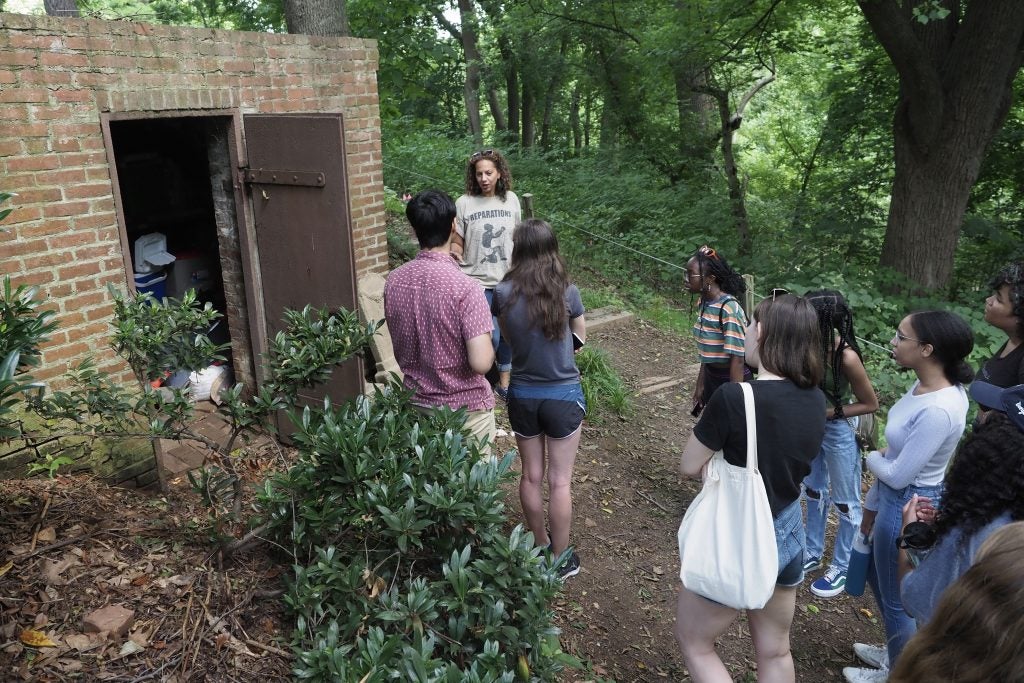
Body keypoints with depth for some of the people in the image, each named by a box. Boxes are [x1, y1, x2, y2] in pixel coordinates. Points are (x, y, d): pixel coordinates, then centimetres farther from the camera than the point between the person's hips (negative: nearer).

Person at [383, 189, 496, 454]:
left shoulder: (394, 281, -5)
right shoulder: (465, 288, -24)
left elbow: (398, 349, 7)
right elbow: (481, 363, -27)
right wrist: (490, 346, -7)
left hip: (416, 404, 5)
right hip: (465, 408, -5)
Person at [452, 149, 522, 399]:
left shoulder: (511, 200, 2)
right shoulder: (464, 203, -9)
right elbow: (457, 242, -4)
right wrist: (454, 251, -27)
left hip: (507, 280, 4)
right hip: (478, 282, -4)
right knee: (490, 337, -12)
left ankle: (504, 382, 32)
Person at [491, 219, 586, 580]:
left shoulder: (503, 293, -11)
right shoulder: (567, 292, -14)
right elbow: (580, 338, 2)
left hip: (522, 395, 2)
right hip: (563, 395, -2)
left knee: (531, 475, 18)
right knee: (560, 481, 9)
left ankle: (540, 546, 35)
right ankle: (560, 559, 22)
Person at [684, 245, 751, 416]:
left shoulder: (728, 309, -24)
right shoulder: (704, 303, -1)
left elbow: (737, 359, -23)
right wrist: (700, 385, 14)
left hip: (731, 380, -8)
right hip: (712, 377, 8)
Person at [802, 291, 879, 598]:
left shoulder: (847, 357, -28)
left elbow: (870, 404, -15)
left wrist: (830, 412, -21)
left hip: (839, 431, -6)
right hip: (812, 426, 6)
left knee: (845, 502, 13)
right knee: (814, 491, 22)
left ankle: (842, 569, 30)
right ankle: (813, 553, 42)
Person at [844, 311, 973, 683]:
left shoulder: (938, 411, -32)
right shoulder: (924, 386, -3)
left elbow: (898, 474, -25)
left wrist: (872, 458, -3)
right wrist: (872, 504, 15)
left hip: (910, 507, -9)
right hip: (894, 500, 9)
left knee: (898, 596, 13)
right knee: (878, 577, 27)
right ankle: (896, 650, 50)